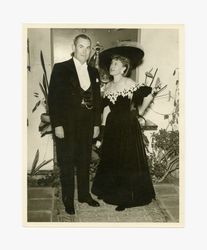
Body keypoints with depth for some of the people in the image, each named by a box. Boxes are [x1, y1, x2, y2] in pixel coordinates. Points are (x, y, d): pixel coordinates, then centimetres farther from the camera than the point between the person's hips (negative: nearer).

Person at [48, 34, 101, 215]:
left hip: (87, 126, 4)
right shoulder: (60, 69, -4)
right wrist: (57, 125, -14)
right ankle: (68, 200, 22)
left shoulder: (94, 72, 10)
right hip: (67, 126, -4)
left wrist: (97, 124, 7)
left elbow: (97, 99, 12)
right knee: (67, 164, 7)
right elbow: (53, 98, -9)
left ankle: (84, 194, 32)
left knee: (85, 162, 15)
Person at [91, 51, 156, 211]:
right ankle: (110, 191, 35)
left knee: (128, 161, 2)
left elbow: (149, 94, -12)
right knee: (110, 159, 16)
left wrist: (138, 112, -2)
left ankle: (127, 198, 17)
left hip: (128, 126, -6)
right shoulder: (108, 86, 8)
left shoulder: (129, 83, -11)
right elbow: (106, 108, 11)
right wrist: (103, 128, 7)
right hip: (112, 126, 7)